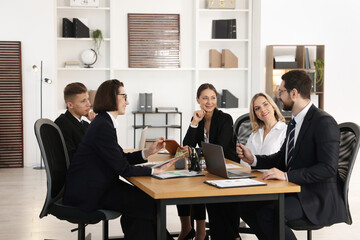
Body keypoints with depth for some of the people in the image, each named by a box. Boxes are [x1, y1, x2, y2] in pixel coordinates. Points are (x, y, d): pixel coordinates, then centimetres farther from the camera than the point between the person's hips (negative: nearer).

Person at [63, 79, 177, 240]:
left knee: (143, 196, -2)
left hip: (99, 186, 10)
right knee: (146, 202, -14)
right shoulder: (103, 127, -20)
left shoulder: (105, 122, 11)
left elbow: (121, 158, 12)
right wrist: (154, 171, -16)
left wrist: (148, 152, 3)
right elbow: (123, 169, -20)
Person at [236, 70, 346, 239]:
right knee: (245, 206, -5)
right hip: (293, 189, 9)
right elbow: (282, 158, 21)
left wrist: (287, 175, -30)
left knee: (267, 215, -28)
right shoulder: (295, 122, 13)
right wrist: (253, 159, 4)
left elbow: (328, 168, -25)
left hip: (317, 198, -9)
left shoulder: (324, 122, -16)